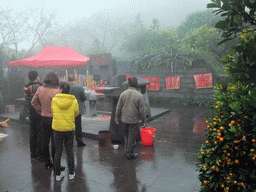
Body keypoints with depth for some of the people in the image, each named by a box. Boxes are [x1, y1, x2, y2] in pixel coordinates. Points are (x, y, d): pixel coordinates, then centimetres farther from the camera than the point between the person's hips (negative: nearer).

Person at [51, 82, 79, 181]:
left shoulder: (54, 100, -9)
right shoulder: (74, 101, -10)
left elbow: (53, 112, 3)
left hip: (57, 129, 0)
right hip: (69, 129, 0)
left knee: (58, 151, 11)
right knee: (70, 151, 14)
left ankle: (58, 174, 20)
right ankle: (71, 173, 23)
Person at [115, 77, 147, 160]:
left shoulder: (123, 94, -4)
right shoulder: (139, 95, -12)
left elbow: (118, 107, 1)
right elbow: (142, 110, -10)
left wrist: (117, 118, 13)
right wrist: (144, 121, 1)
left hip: (124, 119, 3)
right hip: (134, 120, -3)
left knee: (126, 136, 20)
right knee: (132, 137, 7)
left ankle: (126, 151, 29)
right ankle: (130, 154, 16)